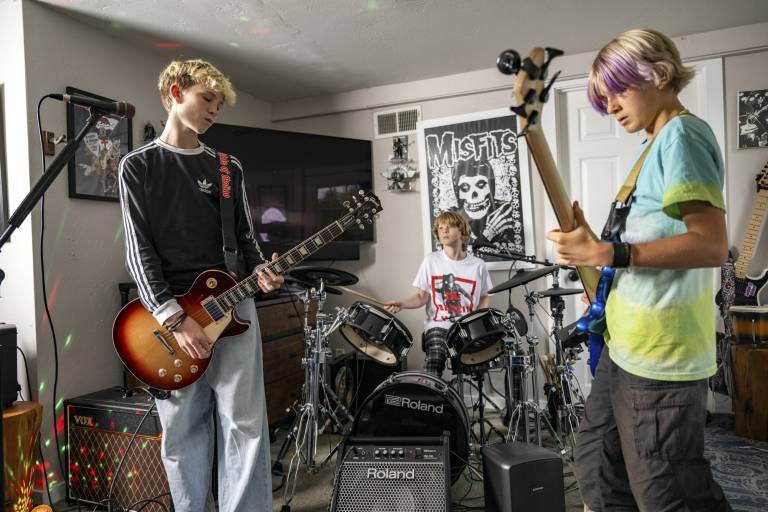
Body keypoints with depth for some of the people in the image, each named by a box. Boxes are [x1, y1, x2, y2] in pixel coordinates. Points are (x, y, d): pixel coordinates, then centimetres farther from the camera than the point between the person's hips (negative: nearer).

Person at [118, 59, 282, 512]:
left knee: (245, 424, 0)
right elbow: (139, 250, -5)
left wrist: (259, 269, -7)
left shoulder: (229, 168, 13)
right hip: (168, 311, -2)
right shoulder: (138, 166, 3)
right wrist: (175, 318, -14)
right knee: (182, 433, 9)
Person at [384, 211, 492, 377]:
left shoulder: (478, 265, 5)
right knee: (433, 363, -27)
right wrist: (401, 304, -14)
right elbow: (422, 297, 5)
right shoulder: (431, 261, 3)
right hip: (438, 327, -1)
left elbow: (485, 298, 15)